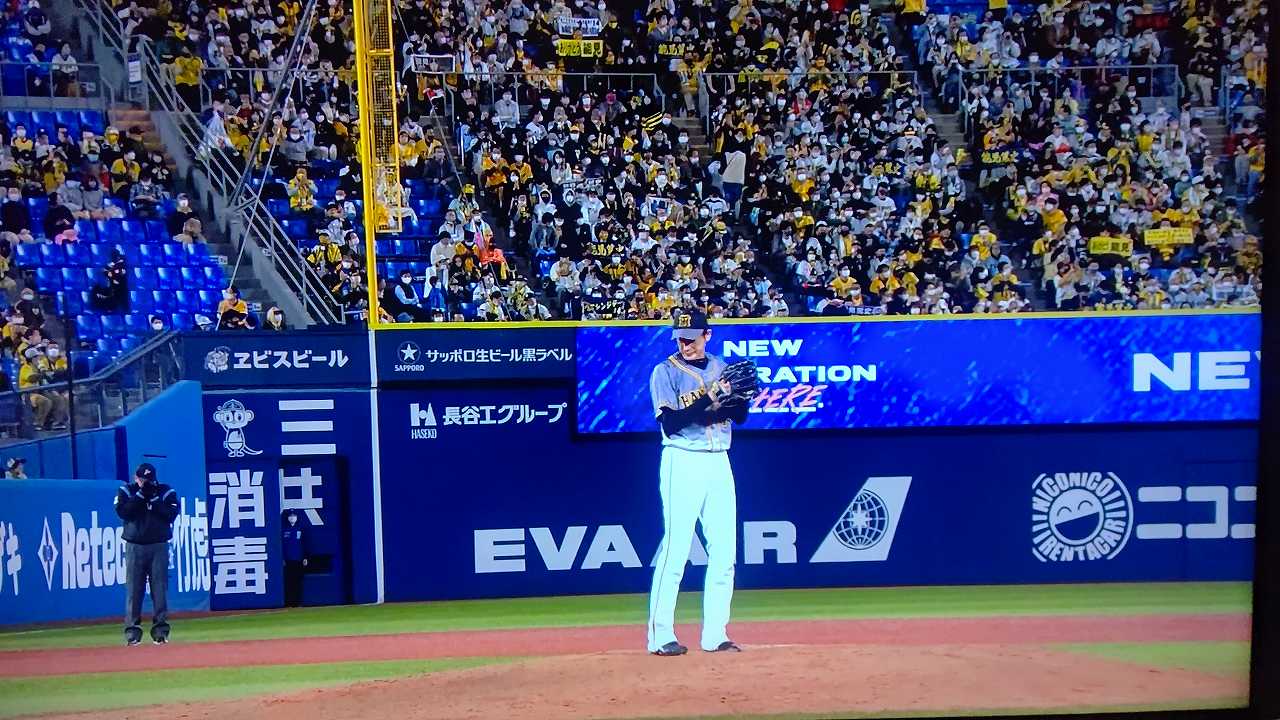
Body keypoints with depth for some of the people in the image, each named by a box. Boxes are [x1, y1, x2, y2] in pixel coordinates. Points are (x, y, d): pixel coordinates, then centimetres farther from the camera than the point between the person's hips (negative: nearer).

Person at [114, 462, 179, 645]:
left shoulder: (166, 491, 3)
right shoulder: (126, 491, 4)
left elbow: (172, 513, -10)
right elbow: (122, 512, -12)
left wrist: (153, 500, -15)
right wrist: (141, 494, -16)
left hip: (159, 546, 0)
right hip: (134, 546, 0)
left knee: (160, 587, -1)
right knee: (133, 588, 0)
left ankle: (160, 628, 4)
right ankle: (132, 630, 5)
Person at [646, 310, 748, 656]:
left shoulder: (721, 368, 13)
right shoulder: (665, 371, -3)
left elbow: (740, 416, 7)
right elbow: (670, 423, -14)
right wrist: (708, 399, -23)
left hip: (718, 462, 6)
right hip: (682, 462, -5)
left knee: (724, 552, 5)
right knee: (675, 550, -7)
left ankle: (714, 634, 13)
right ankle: (660, 635, 0)